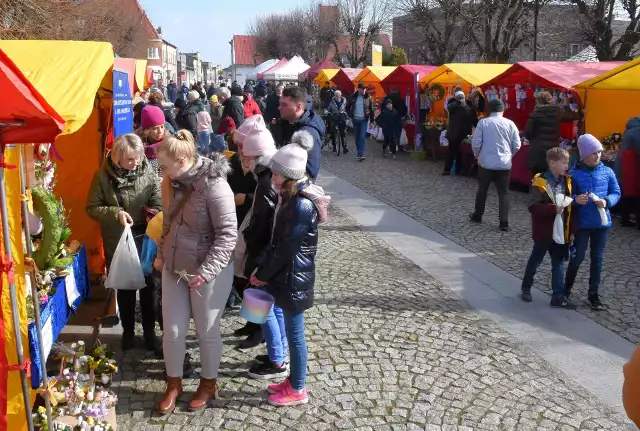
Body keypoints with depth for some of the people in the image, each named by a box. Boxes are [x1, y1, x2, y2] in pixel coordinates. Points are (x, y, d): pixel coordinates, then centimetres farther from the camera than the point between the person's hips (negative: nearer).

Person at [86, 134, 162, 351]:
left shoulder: (148, 172, -8)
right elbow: (92, 208, -6)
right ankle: (128, 331, 34)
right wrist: (116, 213, -22)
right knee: (124, 288, 15)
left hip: (145, 238, 1)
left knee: (148, 286, 10)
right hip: (117, 242, -1)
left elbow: (157, 202, -3)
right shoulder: (103, 176, -11)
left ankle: (149, 331, 28)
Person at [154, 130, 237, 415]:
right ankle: (173, 383, 35)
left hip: (208, 272, -6)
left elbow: (228, 233, -23)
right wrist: (161, 254, 12)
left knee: (207, 332, 12)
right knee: (172, 331, 12)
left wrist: (206, 271, -27)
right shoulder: (171, 182, 0)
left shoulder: (213, 185, -23)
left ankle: (209, 384, 35)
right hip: (174, 268, 6)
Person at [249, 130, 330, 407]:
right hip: (286, 275, 9)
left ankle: (297, 390, 20)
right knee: (290, 330, 19)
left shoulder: (301, 205, -24)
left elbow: (287, 249, -21)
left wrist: (262, 275, -10)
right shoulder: (291, 196, 6)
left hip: (293, 278, -9)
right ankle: (293, 381, 34)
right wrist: (263, 269, 8)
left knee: (294, 334, 5)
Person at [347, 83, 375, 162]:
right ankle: (359, 152, 26)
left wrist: (372, 121, 0)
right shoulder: (353, 97, -1)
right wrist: (350, 115, 1)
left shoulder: (368, 97, -4)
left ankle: (361, 154, -16)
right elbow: (348, 107, 12)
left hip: (364, 120, -3)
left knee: (362, 137, -12)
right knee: (357, 137, 11)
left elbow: (371, 109, 1)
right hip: (355, 120, 3)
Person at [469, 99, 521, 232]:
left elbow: (476, 143, -5)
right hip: (504, 163, 1)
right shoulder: (510, 123, -2)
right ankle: (504, 223, 2)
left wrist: (477, 155, 14)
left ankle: (477, 216, 30)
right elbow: (517, 145, -1)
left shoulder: (483, 122, -7)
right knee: (503, 192, 6)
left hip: (486, 162, 0)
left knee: (482, 190, 16)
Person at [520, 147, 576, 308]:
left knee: (558, 264, 8)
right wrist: (553, 208, -32)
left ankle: (558, 297, 15)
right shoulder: (540, 182, -16)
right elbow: (533, 207, -21)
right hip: (544, 231, -5)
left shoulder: (567, 181, 3)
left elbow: (569, 204, 11)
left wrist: (569, 228, 4)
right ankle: (525, 288, 31)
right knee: (535, 261, 12)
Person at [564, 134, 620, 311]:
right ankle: (567, 288, 26)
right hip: (581, 223, -3)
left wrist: (607, 201, -16)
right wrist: (575, 200, -29)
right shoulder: (574, 174, -9)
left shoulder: (607, 172, 0)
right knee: (578, 257, 3)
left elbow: (616, 193, 5)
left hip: (601, 222, 3)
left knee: (597, 258, 10)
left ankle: (593, 293, 23)